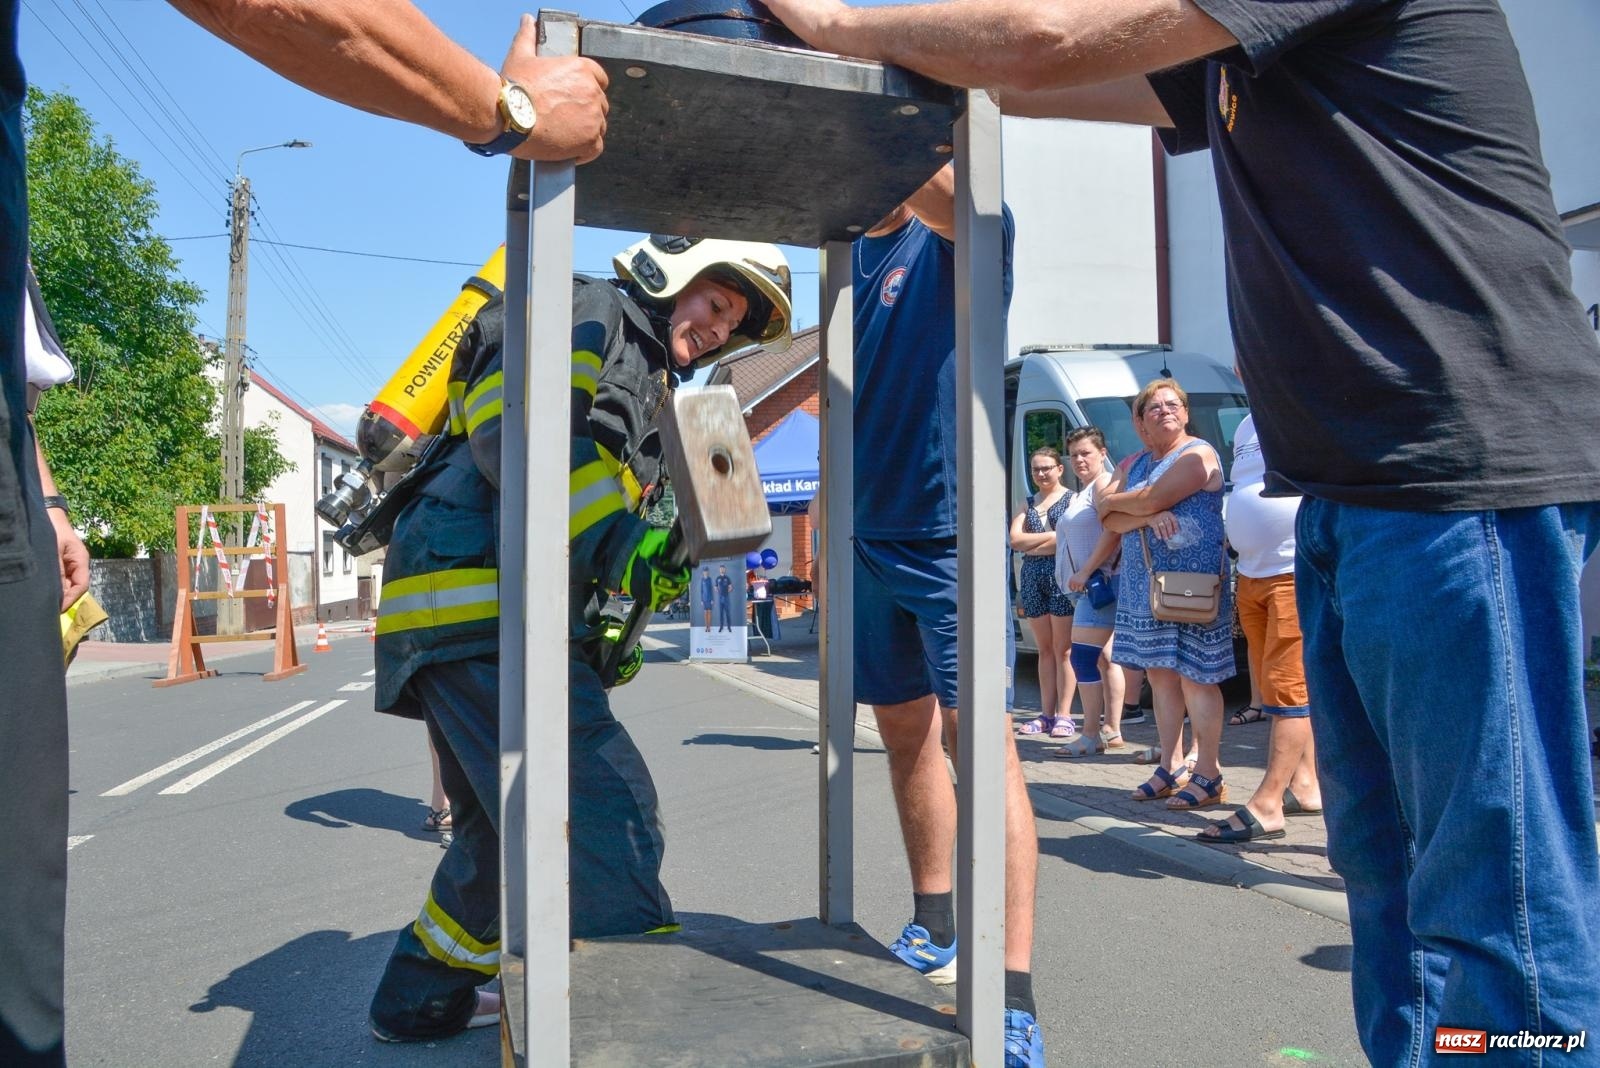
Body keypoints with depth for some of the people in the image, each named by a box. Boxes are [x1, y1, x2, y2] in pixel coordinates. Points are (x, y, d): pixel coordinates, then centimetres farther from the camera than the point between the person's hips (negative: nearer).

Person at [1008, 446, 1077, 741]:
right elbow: (1014, 540, 4)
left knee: (1062, 648, -4)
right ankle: (1047, 714, 11)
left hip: (1061, 576, -5)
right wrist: (1053, 535, -5)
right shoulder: (1027, 504, 17)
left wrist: (1031, 544, -5)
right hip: (1032, 578, 5)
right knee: (1044, 649, 8)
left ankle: (1064, 715, -2)